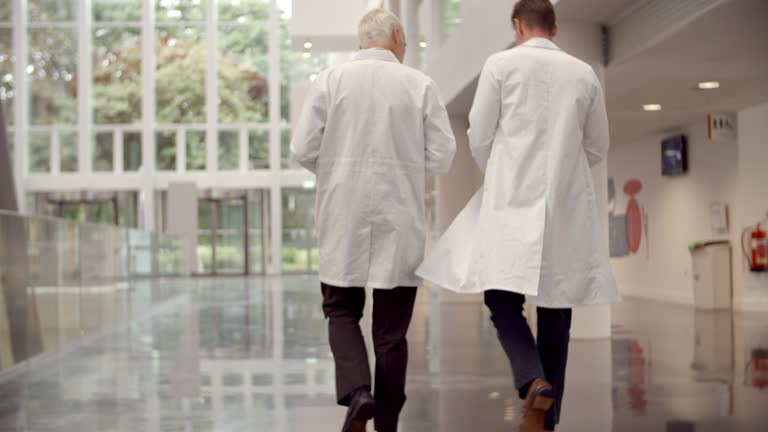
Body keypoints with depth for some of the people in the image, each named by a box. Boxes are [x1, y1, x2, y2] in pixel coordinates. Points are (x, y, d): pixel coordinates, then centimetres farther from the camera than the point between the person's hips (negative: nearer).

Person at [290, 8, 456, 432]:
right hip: (399, 222, 0)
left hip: (345, 219, 0)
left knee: (341, 310, 15)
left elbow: (304, 149, -4)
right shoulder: (420, 85, -2)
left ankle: (356, 391, -7)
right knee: (391, 326, 9)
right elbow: (441, 154, -3)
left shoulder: (330, 80, -2)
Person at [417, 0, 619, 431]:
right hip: (568, 205, 3)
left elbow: (479, 138, 0)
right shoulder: (584, 73, 8)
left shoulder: (501, 64, -1)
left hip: (513, 201, -3)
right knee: (555, 309, 8)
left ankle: (533, 381, -21)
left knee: (503, 295, 3)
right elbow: (597, 147, 13)